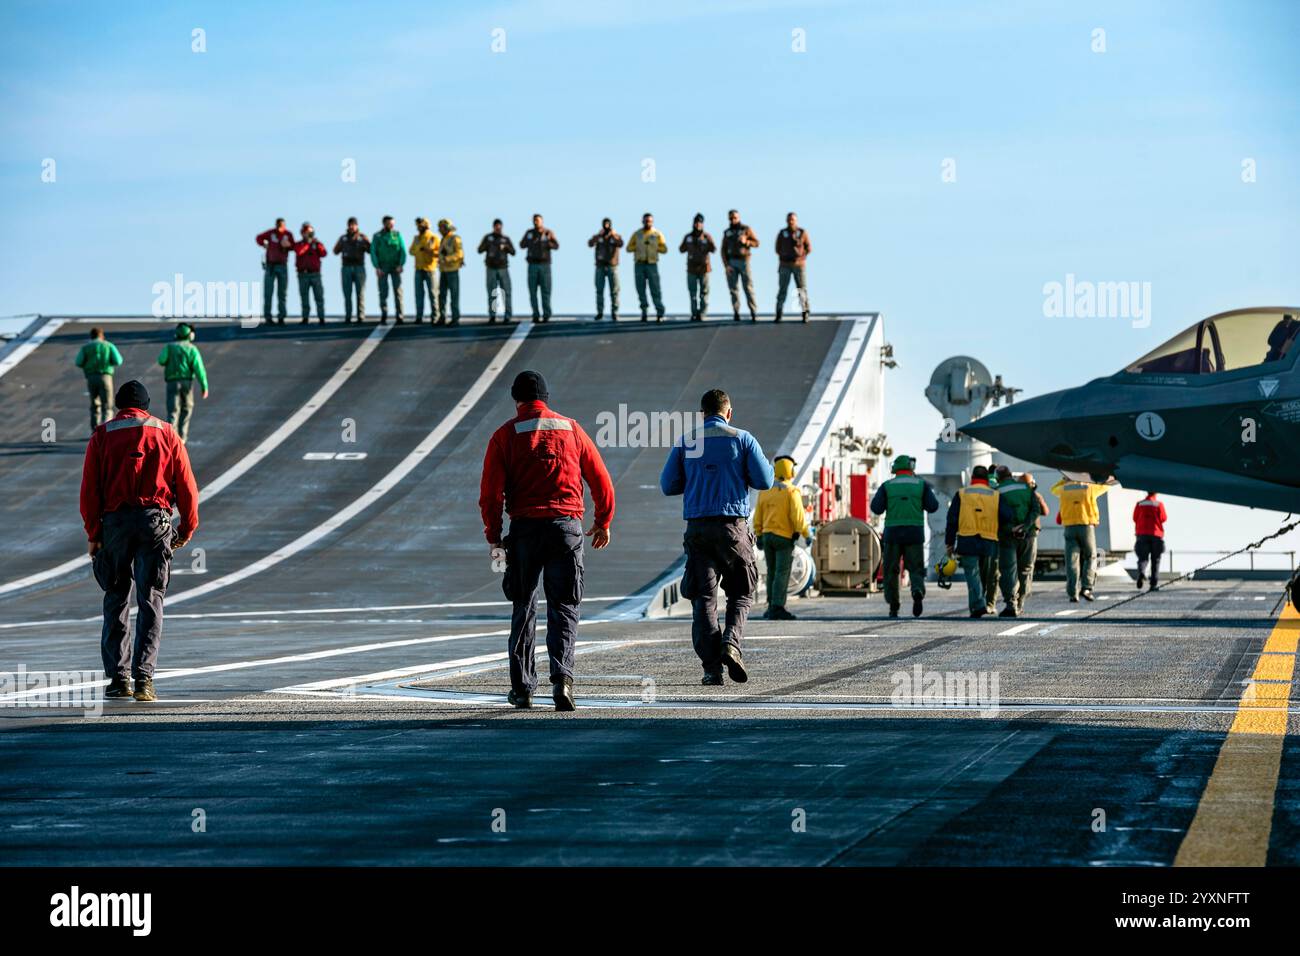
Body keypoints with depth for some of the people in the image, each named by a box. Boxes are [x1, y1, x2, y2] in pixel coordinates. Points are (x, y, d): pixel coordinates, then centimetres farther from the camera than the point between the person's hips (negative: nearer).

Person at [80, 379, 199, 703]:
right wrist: (187, 529, 15)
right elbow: (186, 486, 5)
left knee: (116, 602, 10)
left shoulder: (102, 435, 7)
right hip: (155, 519, 0)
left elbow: (89, 489, 0)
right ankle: (143, 678, -10)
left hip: (114, 521, 0)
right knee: (151, 601, 0)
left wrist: (93, 534, 4)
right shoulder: (166, 433, 9)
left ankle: (118, 677, 6)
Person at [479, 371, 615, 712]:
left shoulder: (505, 435, 2)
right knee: (564, 608, 3)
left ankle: (522, 687, 14)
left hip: (524, 529, 0)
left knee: (523, 607, 13)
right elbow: (601, 481, 9)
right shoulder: (571, 429, 8)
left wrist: (493, 536, 5)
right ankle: (561, 677, -18)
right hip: (567, 526, 0)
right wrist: (603, 523, 22)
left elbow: (491, 491, -4)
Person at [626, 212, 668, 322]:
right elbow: (628, 247, 7)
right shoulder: (636, 234, 9)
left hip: (652, 264, -2)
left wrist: (653, 247, -12)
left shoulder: (657, 234, 4)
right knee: (641, 289, 1)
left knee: (655, 289, -7)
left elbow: (664, 249, 1)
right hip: (639, 264, 2)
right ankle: (644, 313, 8)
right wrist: (638, 246, -9)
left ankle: (660, 313, -7)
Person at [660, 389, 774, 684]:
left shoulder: (684, 442, 6)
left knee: (703, 599, 3)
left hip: (697, 527, 1)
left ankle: (711, 667, -6)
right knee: (741, 594, 12)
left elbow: (668, 485, 6)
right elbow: (765, 480, -2)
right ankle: (731, 643, -15)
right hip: (733, 526, -1)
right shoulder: (742, 439, 1)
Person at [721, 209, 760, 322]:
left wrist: (746, 241, -20)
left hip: (744, 261, -3)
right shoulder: (727, 233, 11)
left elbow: (756, 243, -1)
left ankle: (753, 312, -8)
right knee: (733, 288, -2)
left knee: (748, 287, -8)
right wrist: (726, 265, -7)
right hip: (731, 262, 3)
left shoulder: (746, 229, 2)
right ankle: (736, 313, 1)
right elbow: (723, 250, 6)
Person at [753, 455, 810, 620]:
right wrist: (806, 534, -7)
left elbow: (758, 515, 9)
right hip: (784, 537, -6)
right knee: (782, 573, -7)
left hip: (767, 536, 6)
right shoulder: (791, 491, -11)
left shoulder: (765, 491, 6)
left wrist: (758, 535, 16)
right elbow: (798, 515, -15)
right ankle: (777, 608, -14)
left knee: (772, 572, 14)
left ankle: (772, 606, 16)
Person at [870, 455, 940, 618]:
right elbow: (933, 507, 1)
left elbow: (876, 508, -4)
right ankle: (918, 591, -27)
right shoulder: (921, 484, 3)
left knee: (891, 570, 11)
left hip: (893, 533, 0)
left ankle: (893, 608, 8)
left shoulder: (887, 486, 2)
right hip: (915, 533, 0)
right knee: (916, 569, 5)